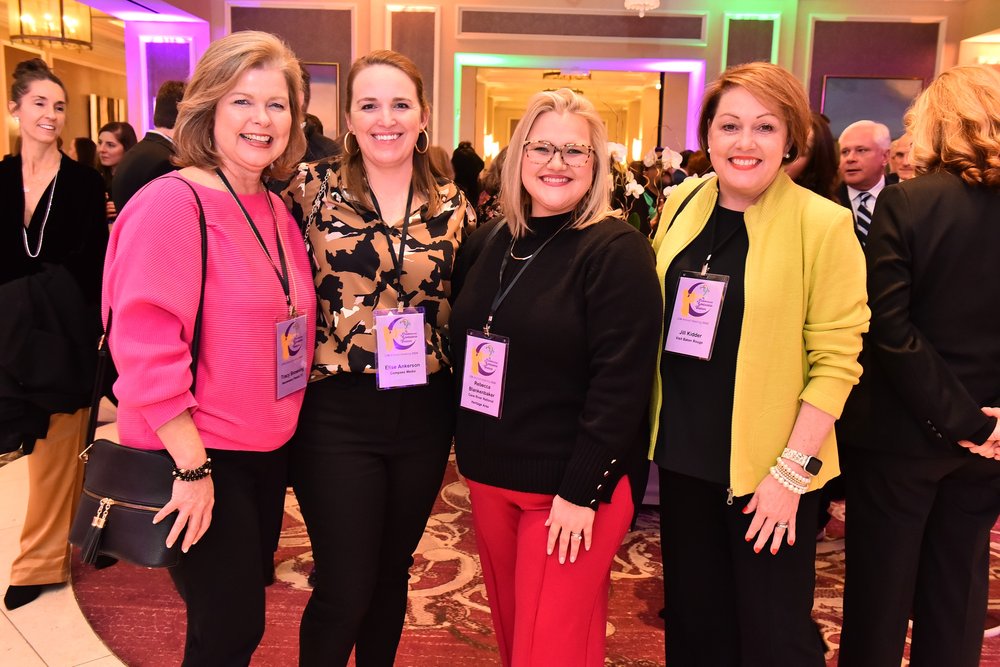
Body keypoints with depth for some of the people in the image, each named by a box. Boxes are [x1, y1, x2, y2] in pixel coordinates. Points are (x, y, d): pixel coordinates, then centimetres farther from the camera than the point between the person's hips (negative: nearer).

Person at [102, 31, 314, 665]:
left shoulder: (276, 209, 7)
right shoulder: (174, 201, -17)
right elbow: (146, 345, -21)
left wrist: (284, 427, 12)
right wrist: (193, 465, -20)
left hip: (269, 452, 7)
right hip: (199, 458, -7)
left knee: (244, 616, 21)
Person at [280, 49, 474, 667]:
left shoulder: (453, 205, 3)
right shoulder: (312, 188, -5)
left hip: (423, 414, 3)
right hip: (337, 415, -3)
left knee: (391, 574, 18)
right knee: (345, 588, 2)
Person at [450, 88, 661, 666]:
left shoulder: (617, 250, -13)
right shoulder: (488, 244, 7)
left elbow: (621, 381, -17)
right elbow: (463, 350, 15)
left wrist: (582, 490, -18)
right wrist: (470, 454, 10)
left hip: (570, 486, -6)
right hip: (489, 476, 6)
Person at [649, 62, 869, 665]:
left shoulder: (824, 225, -12)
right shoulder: (681, 205, 3)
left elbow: (835, 360, -12)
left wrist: (792, 471, -16)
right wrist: (657, 426, 8)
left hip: (766, 464, -4)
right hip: (683, 453, 5)